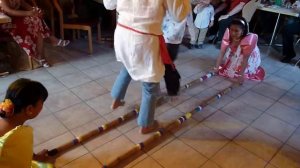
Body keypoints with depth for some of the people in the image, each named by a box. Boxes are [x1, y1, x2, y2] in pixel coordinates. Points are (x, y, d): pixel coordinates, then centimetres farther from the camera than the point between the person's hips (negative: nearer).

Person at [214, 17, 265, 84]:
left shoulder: (249, 39, -38)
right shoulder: (228, 34, -28)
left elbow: (245, 58, -37)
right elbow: (222, 53, -25)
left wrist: (241, 75, -41)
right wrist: (216, 68, -27)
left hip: (250, 57, -4)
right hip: (235, 56, 4)